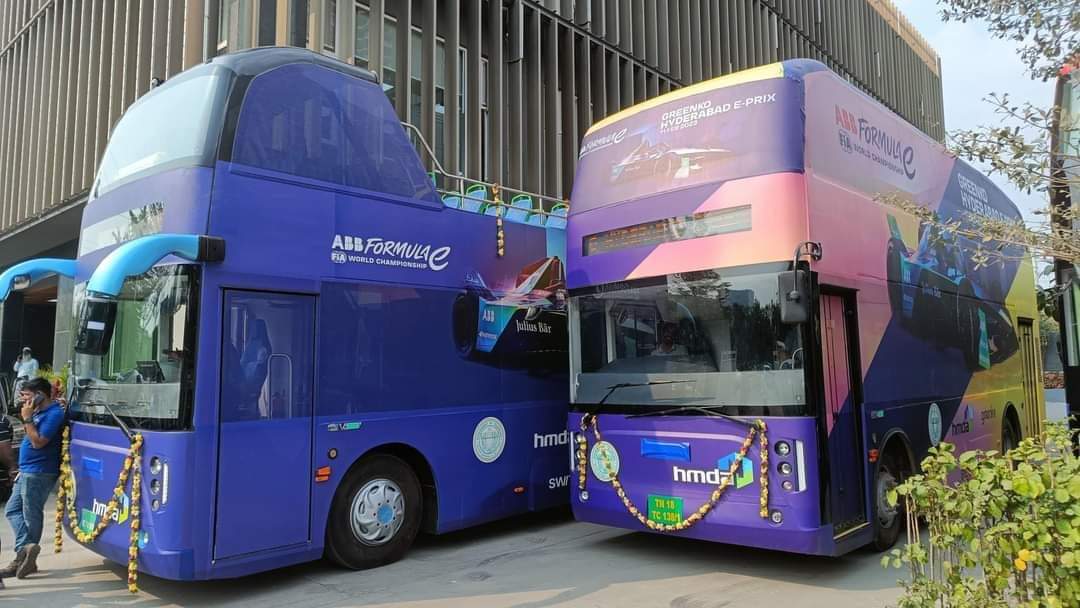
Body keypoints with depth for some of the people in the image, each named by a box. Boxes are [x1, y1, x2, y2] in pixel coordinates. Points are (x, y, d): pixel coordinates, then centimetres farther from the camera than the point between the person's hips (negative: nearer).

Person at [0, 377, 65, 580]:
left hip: (38, 473, -10)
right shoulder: (40, 412, 12)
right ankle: (25, 549, 6)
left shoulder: (54, 414, -18)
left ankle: (26, 553, 9)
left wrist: (27, 419, -20)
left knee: (31, 515, -1)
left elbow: (38, 442, -23)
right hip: (27, 472, 10)